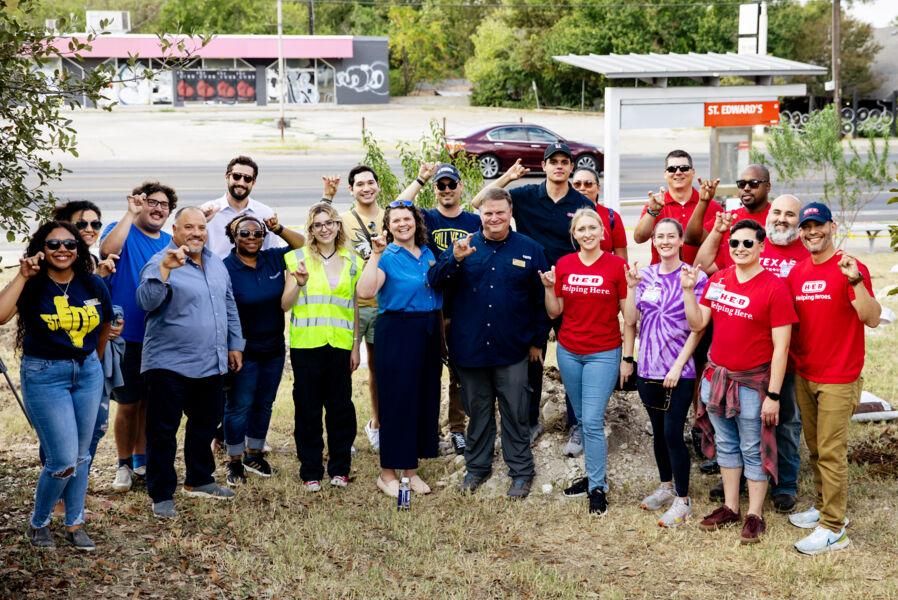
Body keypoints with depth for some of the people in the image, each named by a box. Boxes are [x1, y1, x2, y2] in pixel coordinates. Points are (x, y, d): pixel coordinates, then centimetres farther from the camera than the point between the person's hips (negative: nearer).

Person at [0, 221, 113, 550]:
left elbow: (104, 326, 17)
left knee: (81, 456, 11)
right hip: (44, 376, -4)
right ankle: (38, 523, 17)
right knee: (64, 460, -7)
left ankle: (75, 524, 26)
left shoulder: (93, 285, -1)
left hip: (88, 373, 4)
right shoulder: (33, 286, -11)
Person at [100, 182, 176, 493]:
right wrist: (131, 213, -23)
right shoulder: (122, 231, -3)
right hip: (127, 337, -4)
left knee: (151, 402, 13)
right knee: (128, 404, 2)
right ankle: (124, 465, 16)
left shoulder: (171, 243, 9)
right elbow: (108, 249, -27)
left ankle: (142, 460, 26)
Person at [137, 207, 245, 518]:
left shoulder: (216, 264, 12)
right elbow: (147, 301, -28)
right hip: (169, 365, -7)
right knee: (163, 431, -2)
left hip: (211, 364, 8)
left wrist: (235, 344, 19)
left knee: (205, 424, 19)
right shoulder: (161, 263, -11)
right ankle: (162, 496, 5)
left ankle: (199, 480, 36)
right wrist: (165, 268, -38)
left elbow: (229, 307, 21)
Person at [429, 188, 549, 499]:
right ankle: (477, 466, 28)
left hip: (512, 349, -1)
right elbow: (434, 282, -8)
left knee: (515, 413, 6)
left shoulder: (530, 250, 0)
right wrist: (455, 259, -25)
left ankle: (521, 471, 17)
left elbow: (541, 299, 4)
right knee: (477, 412, 14)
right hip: (470, 347, 2)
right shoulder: (464, 246, 2)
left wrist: (538, 340, 4)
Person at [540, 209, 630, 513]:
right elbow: (554, 312, 6)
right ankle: (594, 474, 28)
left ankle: (598, 487, 3)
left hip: (603, 354, -4)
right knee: (582, 420, 14)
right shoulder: (563, 265, 2)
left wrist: (627, 357, -6)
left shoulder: (616, 265, -8)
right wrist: (549, 288, -11)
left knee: (592, 422, -8)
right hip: (568, 352, 4)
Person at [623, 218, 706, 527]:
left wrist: (678, 366, -13)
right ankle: (666, 487, 32)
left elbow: (697, 329, -8)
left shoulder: (695, 277, -7)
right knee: (658, 431, 15)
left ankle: (683, 500, 6)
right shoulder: (645, 275, 5)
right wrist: (631, 287, -8)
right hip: (648, 369, 5)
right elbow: (630, 321, 3)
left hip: (679, 372, -5)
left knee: (673, 433, -6)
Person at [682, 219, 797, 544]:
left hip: (752, 382, -5)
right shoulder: (717, 280, 2)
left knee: (753, 450, 5)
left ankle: (755, 515, 17)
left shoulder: (774, 288, -14)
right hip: (716, 376, 6)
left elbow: (780, 346, -14)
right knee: (726, 445, 16)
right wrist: (688, 289, -8)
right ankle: (730, 507, 29)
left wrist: (773, 394, -15)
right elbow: (697, 323, 5)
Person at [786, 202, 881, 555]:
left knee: (830, 452, -5)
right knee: (814, 448, 15)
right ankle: (824, 505, 29)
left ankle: (833, 527, 1)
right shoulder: (797, 273, 7)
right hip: (803, 376, 6)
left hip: (838, 379, -6)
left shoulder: (849, 268, -11)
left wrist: (856, 281, -33)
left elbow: (873, 319, -20)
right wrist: (791, 359, 4)